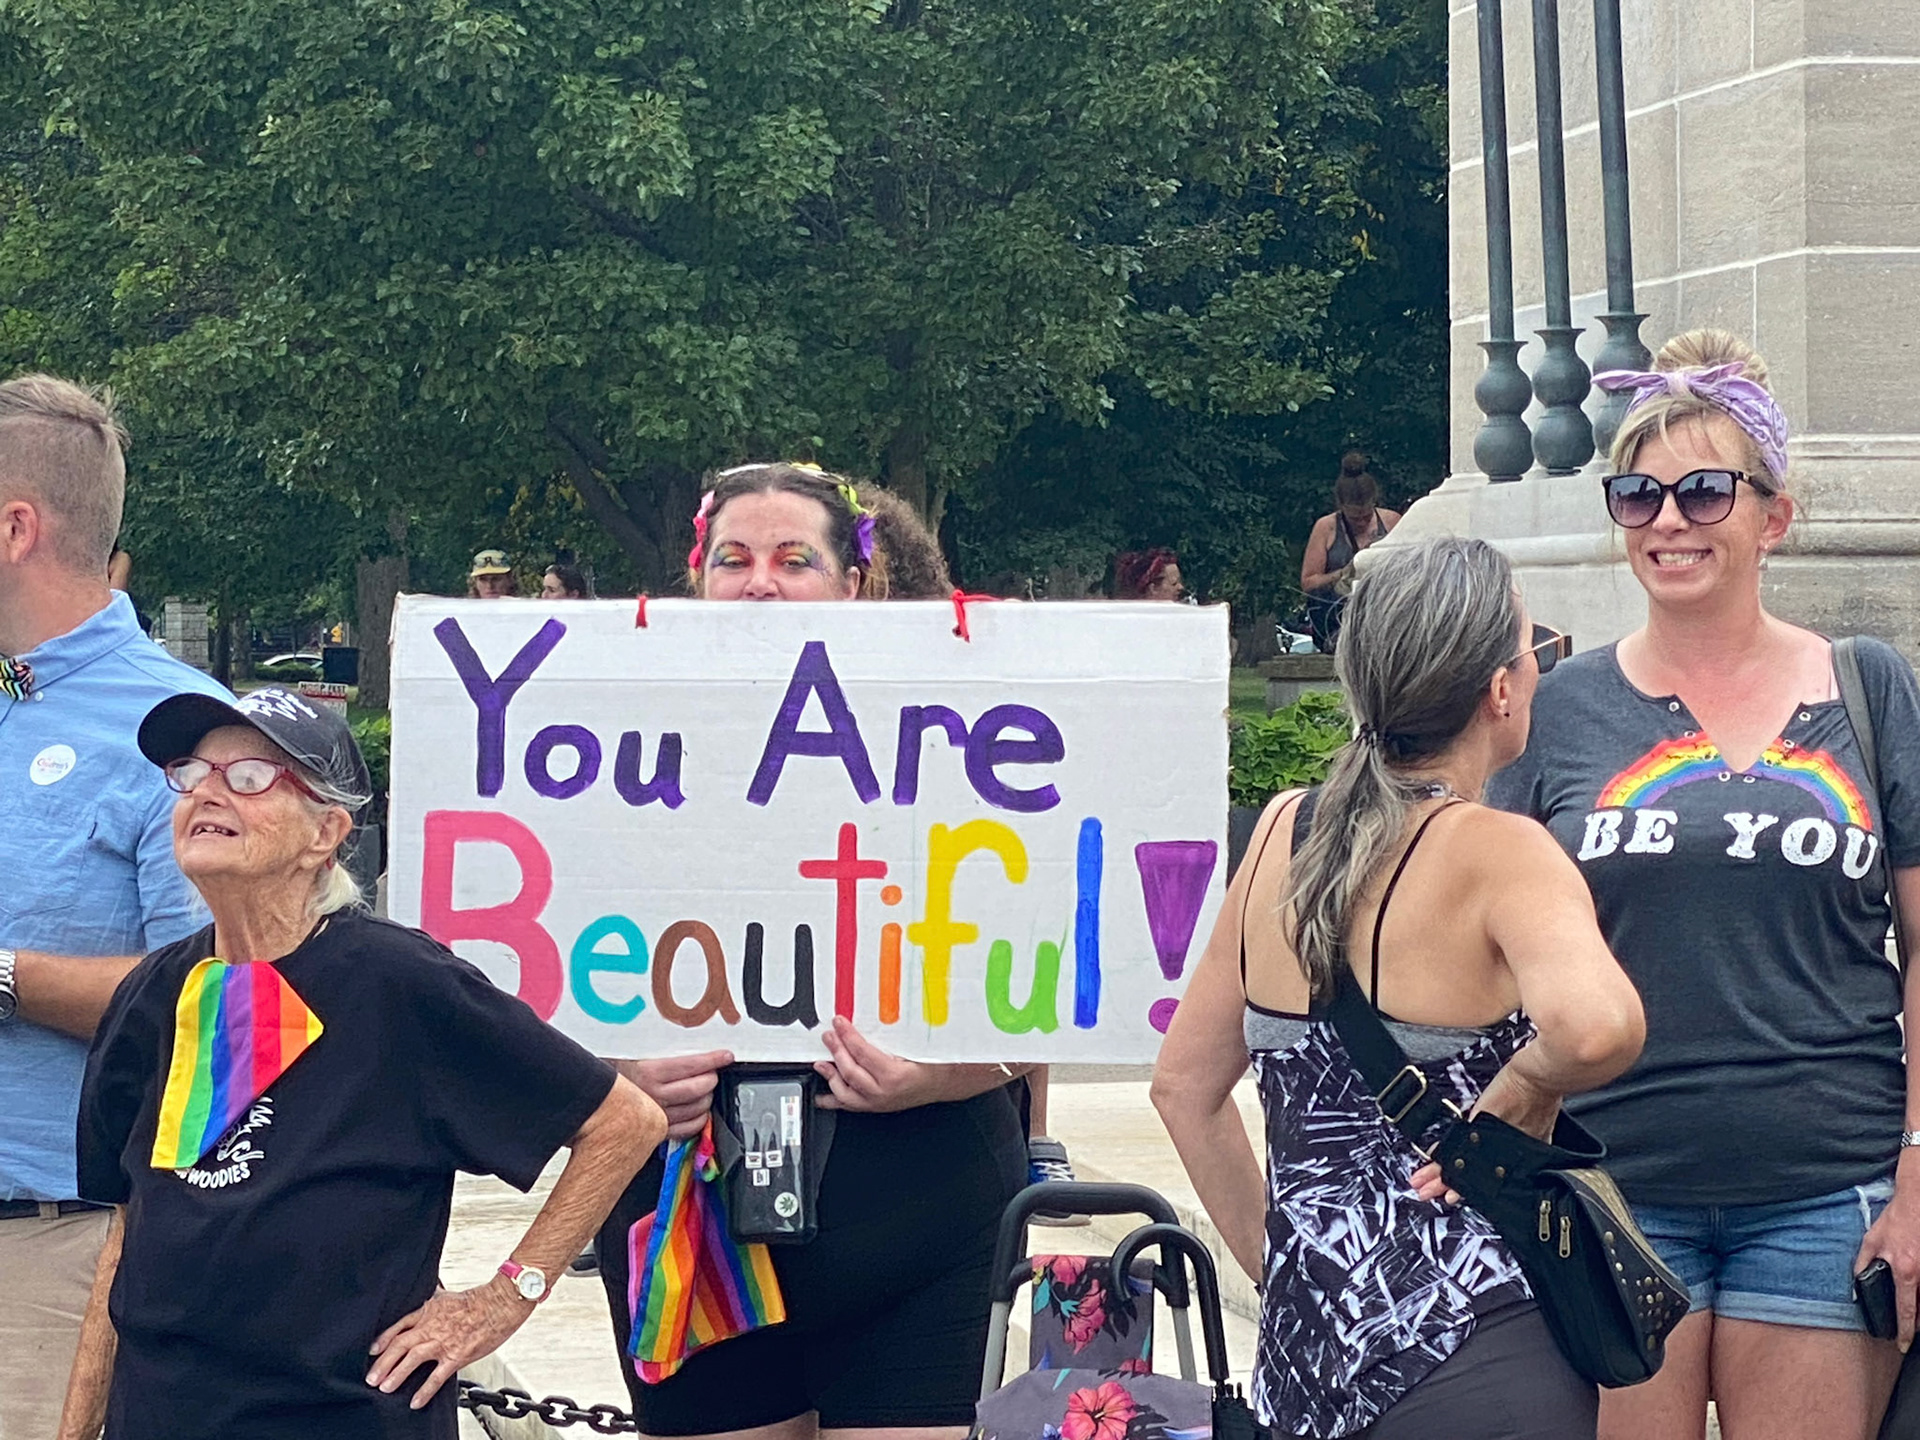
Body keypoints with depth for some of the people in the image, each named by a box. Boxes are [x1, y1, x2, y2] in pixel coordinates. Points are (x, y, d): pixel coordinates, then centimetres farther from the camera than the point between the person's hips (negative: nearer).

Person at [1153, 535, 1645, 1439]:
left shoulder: (1284, 832, 9)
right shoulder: (1495, 852, -11)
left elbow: (1185, 1086, 17)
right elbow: (1594, 1026, -32)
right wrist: (1511, 1106, -14)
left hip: (1302, 1342, 7)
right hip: (1469, 1348, -7)